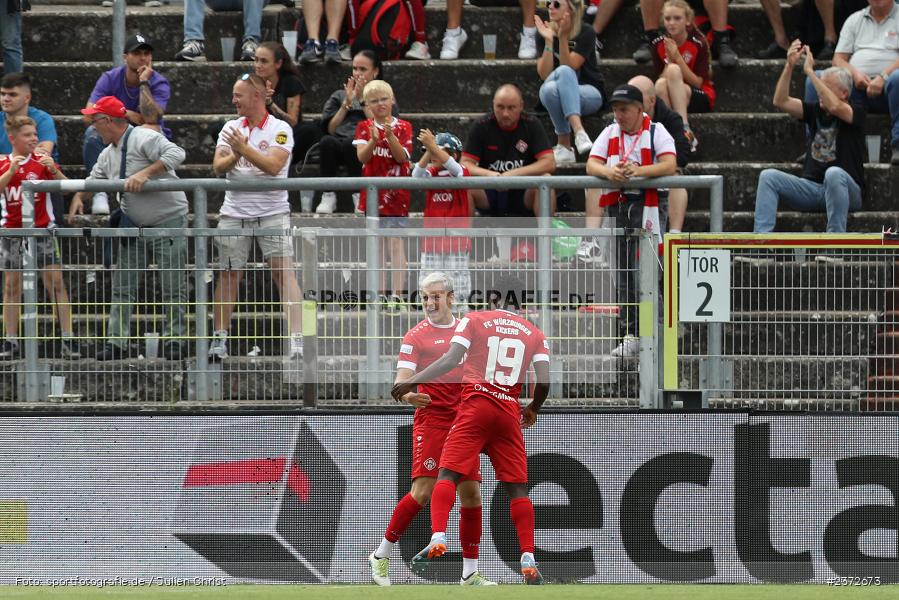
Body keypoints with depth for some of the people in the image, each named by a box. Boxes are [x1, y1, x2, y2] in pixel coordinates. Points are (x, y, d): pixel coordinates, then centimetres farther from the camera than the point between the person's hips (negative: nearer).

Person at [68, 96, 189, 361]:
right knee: (122, 288, 4)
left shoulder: (144, 138, -15)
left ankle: (174, 340, 6)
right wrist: (79, 197, 3)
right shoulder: (109, 154, 12)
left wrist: (145, 173, -34)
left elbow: (176, 154, -28)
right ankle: (117, 342, 5)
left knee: (172, 288, -2)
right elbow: (94, 180, 23)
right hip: (134, 227, 8)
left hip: (168, 223, -8)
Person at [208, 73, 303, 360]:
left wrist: (244, 148, -26)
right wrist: (234, 156, -19)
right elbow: (218, 167, 1)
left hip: (273, 212, -4)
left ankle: (296, 338, -17)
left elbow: (273, 165, -18)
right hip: (234, 213, 4)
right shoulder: (231, 128, 10)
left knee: (284, 272, -13)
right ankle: (219, 339, 15)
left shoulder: (280, 129, -4)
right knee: (228, 275, 6)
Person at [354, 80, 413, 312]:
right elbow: (362, 156, -9)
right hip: (372, 194, 3)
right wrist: (373, 140, -28)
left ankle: (397, 295, -14)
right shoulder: (364, 127, 4)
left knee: (395, 242, -9)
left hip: (396, 194, -3)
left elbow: (402, 156, -12)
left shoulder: (402, 127, -1)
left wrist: (390, 135, -26)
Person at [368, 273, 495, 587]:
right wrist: (407, 395, -33)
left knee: (471, 494, 0)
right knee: (423, 491, -15)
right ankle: (381, 557, -1)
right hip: (431, 418, -5)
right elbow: (402, 381, -10)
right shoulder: (416, 336, -2)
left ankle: (470, 573, 6)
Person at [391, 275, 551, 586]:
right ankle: (528, 561, 0)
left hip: (475, 405, -2)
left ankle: (438, 538, -26)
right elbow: (544, 380, 4)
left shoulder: (475, 320, 7)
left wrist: (411, 382, 0)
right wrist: (533, 408, 23)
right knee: (518, 486, 7)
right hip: (510, 412, 2)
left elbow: (451, 359, -5)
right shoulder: (535, 334, 14)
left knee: (448, 473, -5)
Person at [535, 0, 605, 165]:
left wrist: (563, 38, -27)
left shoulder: (585, 33, -8)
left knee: (563, 72, -36)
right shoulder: (545, 32, 0)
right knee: (550, 89, -35)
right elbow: (544, 75, -9)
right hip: (554, 95, 2)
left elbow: (569, 67, -17)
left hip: (589, 93, -2)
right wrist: (549, 41, -20)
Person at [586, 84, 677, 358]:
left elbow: (669, 165, -14)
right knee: (623, 273, 6)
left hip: (648, 204, -5)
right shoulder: (610, 134, 15)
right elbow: (591, 165, 3)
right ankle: (629, 334, 10)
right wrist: (609, 172, -19)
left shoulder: (656, 132, 0)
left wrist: (640, 171, -28)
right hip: (616, 205, 5)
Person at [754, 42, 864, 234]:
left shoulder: (856, 111, 0)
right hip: (812, 188, 5)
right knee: (768, 176, -15)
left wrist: (810, 71, -20)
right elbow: (781, 101, 3)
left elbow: (834, 107, -23)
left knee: (834, 174, -39)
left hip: (846, 191, -5)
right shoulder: (815, 112, 15)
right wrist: (789, 66, -8)